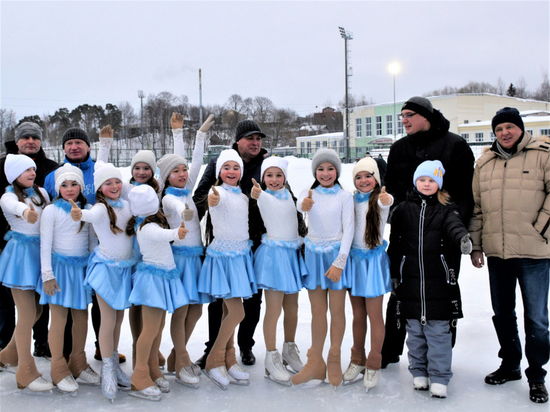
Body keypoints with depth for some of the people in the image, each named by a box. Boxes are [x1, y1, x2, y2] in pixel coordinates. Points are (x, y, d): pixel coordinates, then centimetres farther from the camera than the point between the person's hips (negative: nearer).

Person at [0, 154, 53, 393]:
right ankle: (26, 374, 3)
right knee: (27, 315, -6)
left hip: (41, 251, 6)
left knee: (36, 311, 13)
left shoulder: (41, 192, 11)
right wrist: (26, 212, -55)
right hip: (21, 254, -6)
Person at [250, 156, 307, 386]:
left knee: (292, 308, 13)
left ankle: (290, 350, 30)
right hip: (273, 254, -5)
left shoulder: (289, 194, 12)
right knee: (274, 309, -6)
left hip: (292, 254, 5)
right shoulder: (261, 197, -2)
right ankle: (271, 360, 3)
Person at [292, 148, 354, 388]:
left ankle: (334, 360, 19)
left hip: (336, 253, -2)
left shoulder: (344, 196, -2)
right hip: (314, 254, 2)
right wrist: (304, 205, -45)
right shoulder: (309, 193, 4)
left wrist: (339, 262, -13)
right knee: (317, 311, 9)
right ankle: (316, 363, 19)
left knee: (337, 310, 3)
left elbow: (348, 230, -5)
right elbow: (299, 204, -20)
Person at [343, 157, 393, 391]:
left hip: (374, 259, -4)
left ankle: (374, 365, 14)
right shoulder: (351, 200, 6)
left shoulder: (381, 198, -7)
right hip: (354, 258, 4)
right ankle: (357, 361, 26)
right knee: (358, 314, 13)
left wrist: (384, 201, -46)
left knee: (374, 315, 1)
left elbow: (385, 204, -28)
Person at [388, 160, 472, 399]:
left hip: (439, 281, -2)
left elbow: (454, 226, -18)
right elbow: (395, 244, 11)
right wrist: (393, 273, 12)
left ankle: (439, 378, 12)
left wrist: (463, 238, -41)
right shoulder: (403, 210, 7)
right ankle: (419, 372, 26)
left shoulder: (446, 209, 3)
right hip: (410, 281, 2)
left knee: (438, 331, 2)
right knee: (415, 330, 11)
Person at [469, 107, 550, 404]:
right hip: (496, 252, 5)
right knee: (502, 313, 16)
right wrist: (475, 244, 10)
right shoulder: (484, 163, 11)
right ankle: (510, 365, 34)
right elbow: (476, 206, 13)